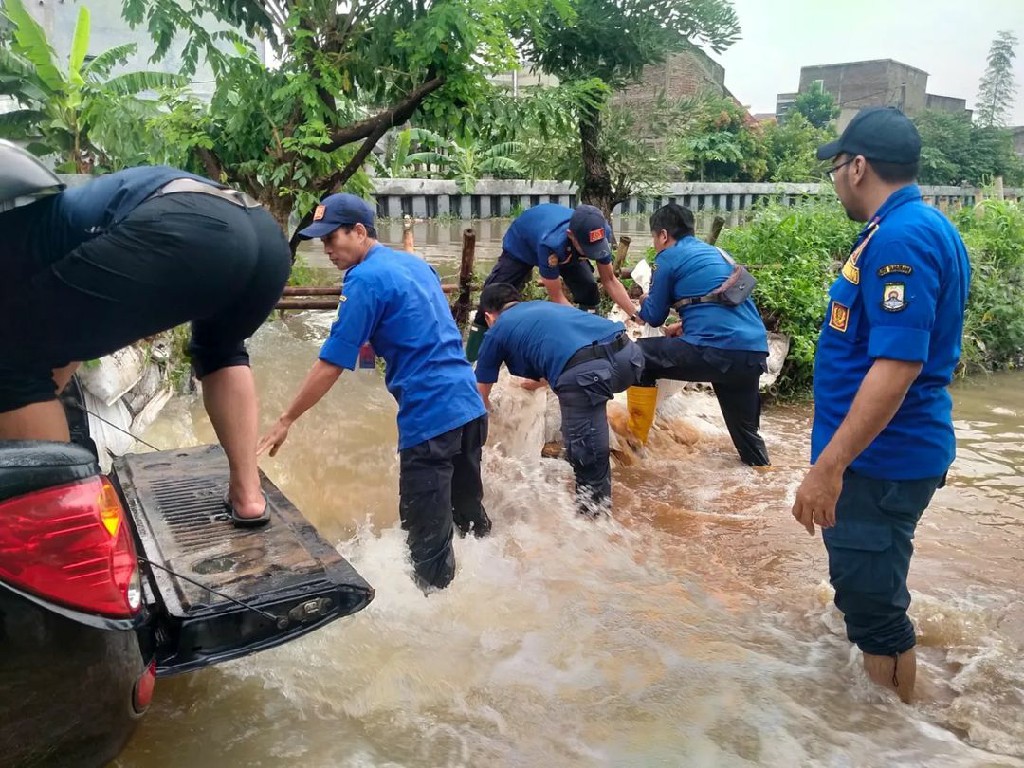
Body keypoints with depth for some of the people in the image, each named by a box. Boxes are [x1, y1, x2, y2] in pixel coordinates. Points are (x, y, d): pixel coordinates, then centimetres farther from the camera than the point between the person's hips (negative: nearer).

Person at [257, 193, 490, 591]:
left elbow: (331, 365, -10)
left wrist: (285, 421, -3)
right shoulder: (415, 263, 16)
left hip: (430, 417, -9)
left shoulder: (365, 279, -9)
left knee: (427, 536, 0)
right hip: (470, 405, 9)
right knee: (470, 517, 20)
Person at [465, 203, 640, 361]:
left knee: (589, 293, -13)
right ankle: (471, 362, 0)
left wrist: (636, 315, -26)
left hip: (566, 250, 4)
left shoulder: (601, 233, -34)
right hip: (521, 246, -4)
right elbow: (557, 297, -36)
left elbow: (609, 280, -18)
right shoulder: (550, 243, -48)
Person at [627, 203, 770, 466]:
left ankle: (636, 438, 16)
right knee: (745, 429, 22)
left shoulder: (669, 257, 5)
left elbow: (654, 317, 11)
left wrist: (643, 306, 31)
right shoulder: (717, 253, 26)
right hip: (755, 353, 7)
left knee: (640, 357, 12)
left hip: (717, 351, -7)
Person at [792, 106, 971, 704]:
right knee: (873, 593, 25)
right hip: (889, 451, 11)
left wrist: (829, 465, -28)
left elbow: (898, 363, -29)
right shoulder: (925, 227, 12)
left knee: (873, 603, 3)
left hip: (879, 458, -11)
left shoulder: (900, 237, -21)